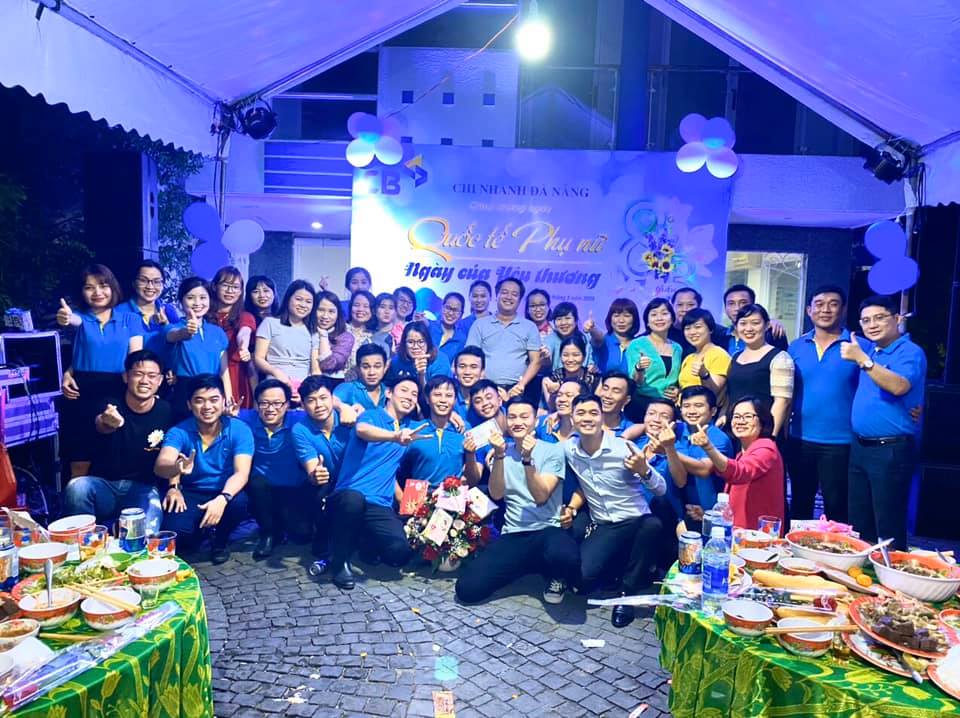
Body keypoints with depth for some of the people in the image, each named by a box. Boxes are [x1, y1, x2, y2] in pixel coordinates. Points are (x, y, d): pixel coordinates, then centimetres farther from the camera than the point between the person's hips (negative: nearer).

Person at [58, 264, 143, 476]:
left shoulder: (129, 319, 7)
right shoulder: (81, 318, 6)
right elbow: (74, 319, -19)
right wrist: (67, 327, -44)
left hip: (117, 393, 0)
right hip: (83, 393, 0)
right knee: (80, 464, 2)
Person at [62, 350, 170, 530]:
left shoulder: (166, 411, 0)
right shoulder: (110, 404, -5)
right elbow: (100, 424, -30)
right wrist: (106, 422, -55)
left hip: (143, 489, -1)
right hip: (103, 484, 1)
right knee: (76, 487, -32)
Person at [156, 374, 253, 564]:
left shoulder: (239, 430, -13)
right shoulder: (179, 432, -12)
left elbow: (242, 473, -23)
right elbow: (160, 466, -29)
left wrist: (222, 499, -44)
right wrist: (177, 468, -54)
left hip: (225, 493, 0)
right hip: (191, 494, 0)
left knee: (239, 502, -34)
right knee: (174, 533, -28)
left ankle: (221, 540, 1)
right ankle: (202, 531, 12)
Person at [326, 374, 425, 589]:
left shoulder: (409, 430, 15)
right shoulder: (372, 415, -4)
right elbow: (362, 430, -27)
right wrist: (396, 436, -45)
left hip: (380, 506, 4)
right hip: (348, 497, -4)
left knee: (400, 553, -21)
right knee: (354, 499, -39)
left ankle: (365, 540, 12)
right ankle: (340, 560, -13)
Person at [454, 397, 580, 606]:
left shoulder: (553, 450, -1)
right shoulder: (502, 452, 10)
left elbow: (541, 497, -12)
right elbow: (496, 495, -5)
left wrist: (528, 459, -25)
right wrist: (499, 455, -17)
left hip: (547, 530, -3)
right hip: (512, 535, 3)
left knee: (564, 556, -42)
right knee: (467, 588, -16)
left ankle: (557, 578, 0)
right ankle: (528, 566, 11)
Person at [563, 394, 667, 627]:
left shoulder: (624, 448, -14)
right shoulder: (569, 449, -1)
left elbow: (661, 490, -11)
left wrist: (644, 470, -31)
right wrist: (571, 507, 3)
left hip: (637, 521, -2)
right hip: (603, 527, 3)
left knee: (652, 525, -39)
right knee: (581, 579, -22)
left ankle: (627, 593, -16)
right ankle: (625, 569, 14)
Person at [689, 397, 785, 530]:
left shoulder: (766, 449, -13)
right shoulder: (743, 454, 17)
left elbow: (739, 473, -35)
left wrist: (708, 447, -51)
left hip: (760, 534, -9)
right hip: (741, 532, 9)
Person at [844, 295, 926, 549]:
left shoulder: (911, 353, -10)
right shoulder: (869, 350, 12)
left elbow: (899, 386, -29)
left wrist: (862, 360, -30)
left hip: (891, 451, -8)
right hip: (859, 448, 8)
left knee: (888, 528, -2)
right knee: (858, 525, 15)